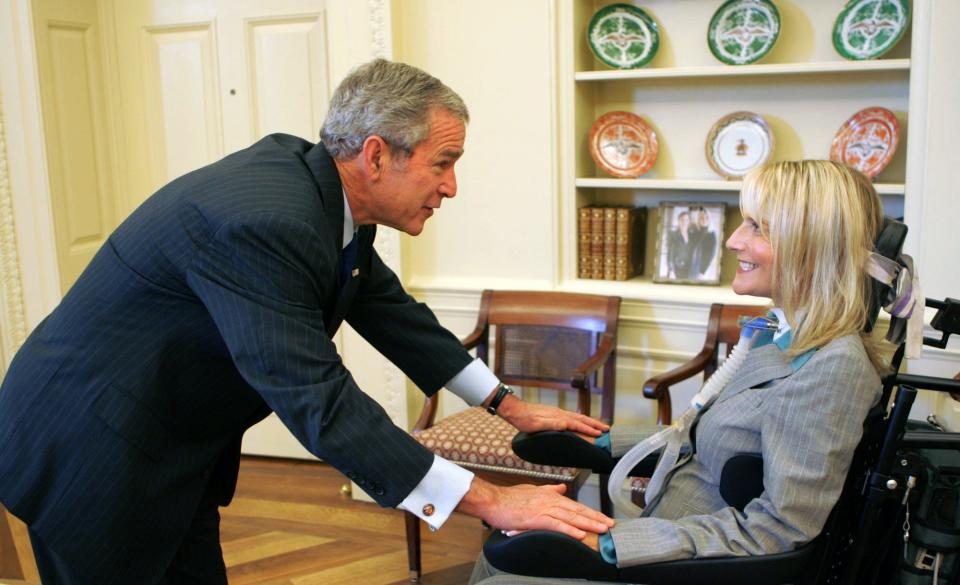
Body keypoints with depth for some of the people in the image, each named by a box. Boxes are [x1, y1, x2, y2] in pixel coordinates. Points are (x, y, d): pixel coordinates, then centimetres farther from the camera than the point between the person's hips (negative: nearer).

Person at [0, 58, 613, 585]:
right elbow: (319, 400, -34)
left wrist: (508, 405, 7)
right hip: (92, 452, -8)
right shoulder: (263, 222, -33)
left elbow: (387, 306, 7)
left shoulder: (328, 190, -5)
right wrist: (487, 500, -31)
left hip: (179, 447, 8)